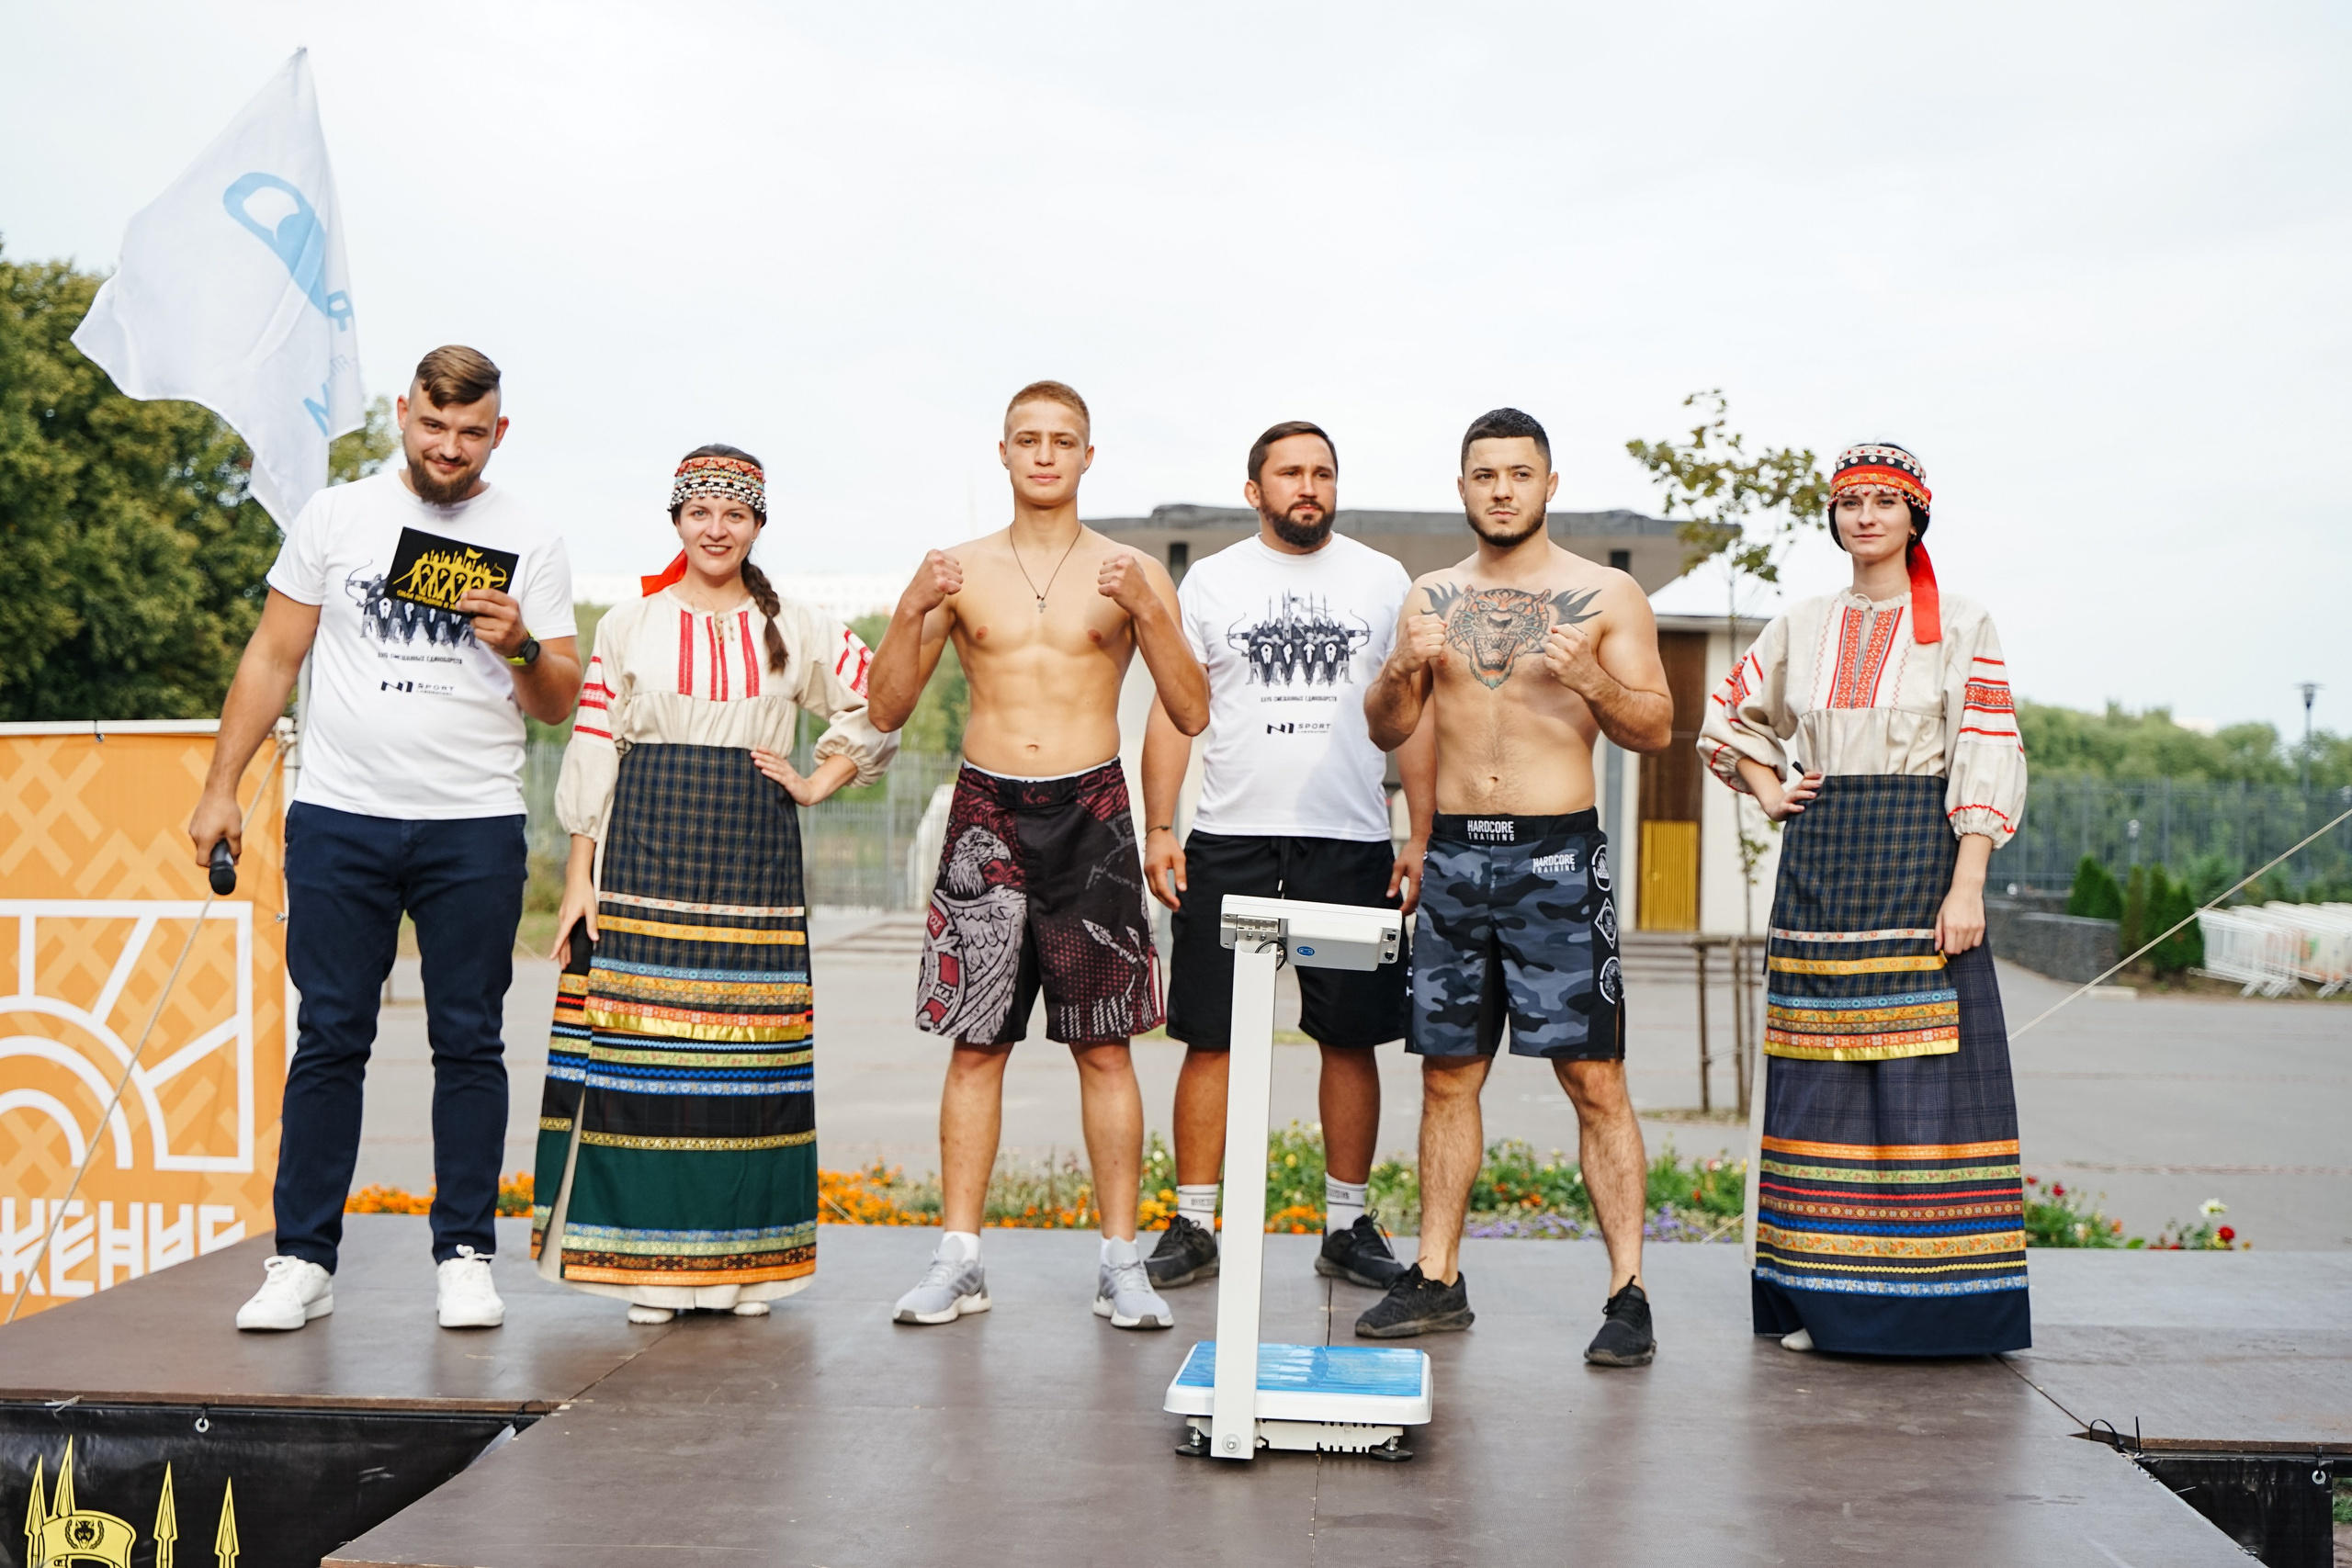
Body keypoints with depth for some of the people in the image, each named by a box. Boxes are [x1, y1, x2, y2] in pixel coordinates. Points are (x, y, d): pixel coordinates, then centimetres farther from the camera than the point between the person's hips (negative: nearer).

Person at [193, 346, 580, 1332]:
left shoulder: (530, 545, 6)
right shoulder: (336, 518, 7)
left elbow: (560, 706, 6)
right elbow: (271, 659, 10)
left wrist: (521, 649, -14)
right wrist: (220, 788, 6)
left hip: (475, 829, 0)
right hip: (338, 817, 0)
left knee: (470, 1043, 3)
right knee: (329, 1039, 2)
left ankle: (465, 1255, 11)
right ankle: (303, 1259, 9)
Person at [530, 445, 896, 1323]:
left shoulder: (796, 629, 10)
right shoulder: (628, 627, 8)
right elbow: (591, 755, 6)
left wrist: (819, 783, 5)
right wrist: (580, 878, 0)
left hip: (754, 857, 1)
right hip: (645, 854, -1)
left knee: (749, 1047, -1)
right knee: (641, 1044, -5)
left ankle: (742, 1260, 9)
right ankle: (649, 1259, 4)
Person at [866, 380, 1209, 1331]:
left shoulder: (1132, 574, 6)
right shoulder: (960, 570, 9)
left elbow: (1193, 716, 0)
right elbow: (886, 711, 7)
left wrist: (1148, 613, -13)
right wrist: (911, 612, -9)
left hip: (1090, 812, -1)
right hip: (987, 811, 1)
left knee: (1104, 1048, 1)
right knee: (976, 1045, 3)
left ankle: (1121, 1262, 9)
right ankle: (959, 1259, 11)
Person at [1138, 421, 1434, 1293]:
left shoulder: (1382, 581, 8)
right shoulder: (1210, 582, 8)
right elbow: (1173, 711, 6)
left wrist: (1422, 835, -1)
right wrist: (1158, 828, -4)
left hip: (1351, 843, 1)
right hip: (1228, 838, 0)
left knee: (1351, 1036, 5)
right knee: (1211, 1036, 1)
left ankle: (1347, 1225, 16)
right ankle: (1194, 1227, 9)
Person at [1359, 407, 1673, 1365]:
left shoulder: (1607, 595, 3)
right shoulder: (1432, 597, 13)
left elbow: (1657, 728, 1)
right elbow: (1386, 732, 11)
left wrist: (1592, 682, -18)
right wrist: (1404, 669, -9)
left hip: (1557, 855, -3)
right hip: (1455, 854, 4)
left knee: (1593, 1077, -6)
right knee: (1447, 1072, 8)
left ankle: (1628, 1293, 0)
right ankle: (1436, 1279, 18)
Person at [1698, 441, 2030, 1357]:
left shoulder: (1960, 630, 1)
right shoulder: (1802, 628, 12)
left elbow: (1989, 763, -4)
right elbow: (1730, 716, 26)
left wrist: (1967, 885, -13)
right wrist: (1768, 792, 11)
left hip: (1920, 860, -3)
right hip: (1819, 862, 4)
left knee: (1923, 1068, -7)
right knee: (1822, 1072, 3)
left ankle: (1931, 1292, 1)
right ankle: (1825, 1293, 10)